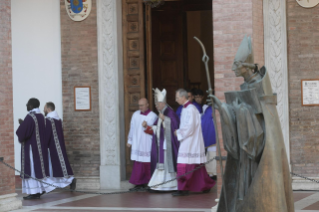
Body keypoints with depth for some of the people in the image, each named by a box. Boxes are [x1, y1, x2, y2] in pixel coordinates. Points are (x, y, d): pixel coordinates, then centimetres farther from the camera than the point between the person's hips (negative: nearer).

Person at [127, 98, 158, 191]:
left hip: (147, 144, -4)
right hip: (137, 144, 4)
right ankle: (139, 184, 3)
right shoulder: (135, 115, 9)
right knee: (138, 165, 1)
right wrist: (130, 141, 15)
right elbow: (132, 128, 15)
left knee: (148, 165, -2)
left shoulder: (153, 116, -3)